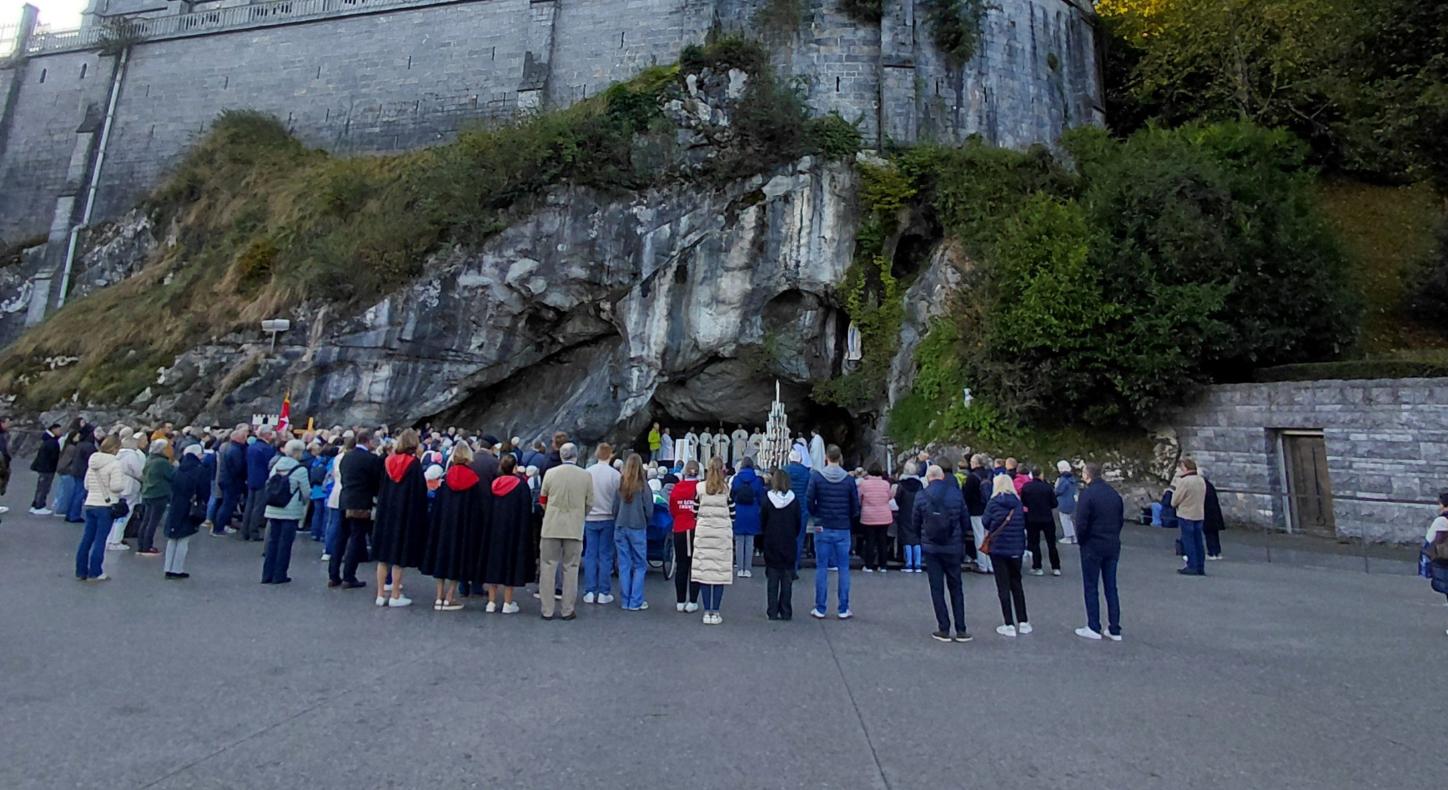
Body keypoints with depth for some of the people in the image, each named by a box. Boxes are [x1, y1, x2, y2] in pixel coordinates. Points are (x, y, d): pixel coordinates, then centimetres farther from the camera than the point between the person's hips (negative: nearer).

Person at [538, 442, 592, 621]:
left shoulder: (550, 473, -4)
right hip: (575, 529, 0)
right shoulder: (586, 476, -4)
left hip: (551, 527, 0)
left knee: (548, 568, 9)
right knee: (570, 569, 8)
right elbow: (589, 504, 2)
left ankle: (547, 610, 13)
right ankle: (567, 610, 13)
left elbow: (542, 500, 6)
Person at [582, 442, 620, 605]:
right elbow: (620, 498, -7)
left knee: (590, 555, 9)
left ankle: (589, 592, 11)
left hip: (590, 518, 2)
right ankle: (603, 593, 8)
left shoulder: (588, 472, -5)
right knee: (605, 555, 6)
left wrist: (585, 511, 13)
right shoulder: (615, 474, -11)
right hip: (608, 518, -2)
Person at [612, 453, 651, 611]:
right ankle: (636, 602, 7)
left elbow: (614, 508, 2)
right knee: (640, 565, 8)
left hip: (620, 528, 3)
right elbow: (649, 509, -6)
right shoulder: (643, 485, -10)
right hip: (637, 528, -3)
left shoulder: (620, 484, -3)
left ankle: (625, 601, 16)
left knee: (624, 565, 10)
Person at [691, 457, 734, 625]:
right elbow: (732, 512, 3)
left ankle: (707, 612, 8)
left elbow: (695, 511, 5)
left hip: (703, 532, 1)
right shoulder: (728, 488, -2)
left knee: (704, 570, 4)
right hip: (722, 533, -1)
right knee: (720, 571, 4)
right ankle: (715, 612, 6)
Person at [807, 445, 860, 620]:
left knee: (821, 568, 6)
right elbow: (856, 506, -1)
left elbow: (809, 500, -8)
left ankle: (820, 609, 9)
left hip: (822, 528, -1)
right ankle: (844, 610, 11)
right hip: (843, 529, 1)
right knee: (844, 568, 8)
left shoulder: (816, 476, -7)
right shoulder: (848, 479, -4)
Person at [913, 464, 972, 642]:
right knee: (956, 588, 13)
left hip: (931, 548, -1)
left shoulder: (921, 496, -7)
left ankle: (944, 629, 9)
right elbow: (966, 522, 1)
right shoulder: (956, 494, -5)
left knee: (937, 589, 7)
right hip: (953, 547, 1)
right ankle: (961, 630, 13)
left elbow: (915, 524, 1)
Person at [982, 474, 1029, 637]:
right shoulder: (1018, 502, 1)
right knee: (1016, 584, 16)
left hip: (998, 547, -4)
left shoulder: (993, 502, -10)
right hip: (1016, 548, 4)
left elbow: (985, 522, -3)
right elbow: (1024, 523, 7)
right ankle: (1023, 622, 20)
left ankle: (1009, 625, 4)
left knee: (1003, 586, 3)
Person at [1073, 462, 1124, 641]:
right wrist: (1113, 537, 14)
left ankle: (1094, 628, 9)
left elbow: (1081, 523, -18)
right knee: (1111, 587, 12)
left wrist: (1081, 540, -2)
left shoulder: (1087, 494, -15)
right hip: (1113, 546, 6)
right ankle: (1114, 630, 16)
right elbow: (1121, 519, 9)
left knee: (1090, 587, 5)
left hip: (1092, 547, -6)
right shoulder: (1114, 493, 6)